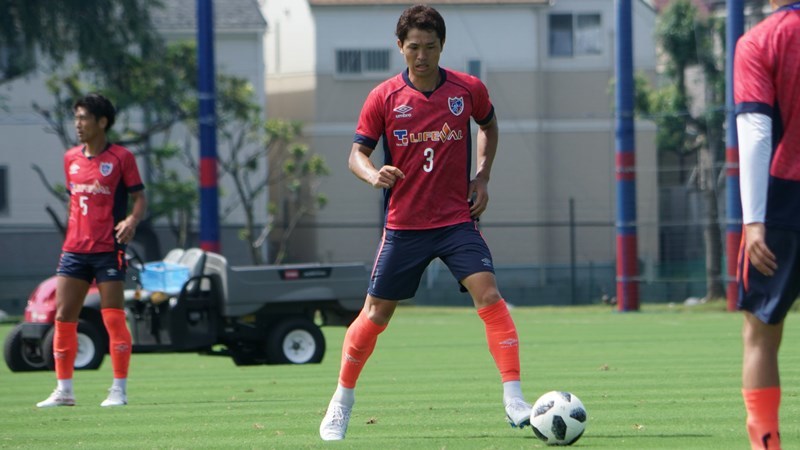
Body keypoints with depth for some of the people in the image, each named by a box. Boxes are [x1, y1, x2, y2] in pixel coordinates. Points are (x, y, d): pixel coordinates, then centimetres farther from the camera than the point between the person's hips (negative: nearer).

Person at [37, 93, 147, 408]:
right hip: (75, 250, 6)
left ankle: (119, 390, 2)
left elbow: (140, 198, -3)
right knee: (63, 318, 2)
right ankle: (64, 390, 10)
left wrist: (132, 220, -23)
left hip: (108, 251, -6)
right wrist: (69, 241, 16)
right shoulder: (71, 159, 13)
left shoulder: (121, 158, -4)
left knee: (113, 319, -6)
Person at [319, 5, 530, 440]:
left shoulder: (468, 90, -2)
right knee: (375, 314, 5)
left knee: (489, 295, -18)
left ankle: (514, 400, -17)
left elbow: (488, 123, 19)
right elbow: (357, 152, -1)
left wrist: (482, 176, 6)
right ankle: (341, 404, 23)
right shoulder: (383, 98, -5)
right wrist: (373, 174, -25)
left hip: (457, 220, 0)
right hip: (404, 224, 0)